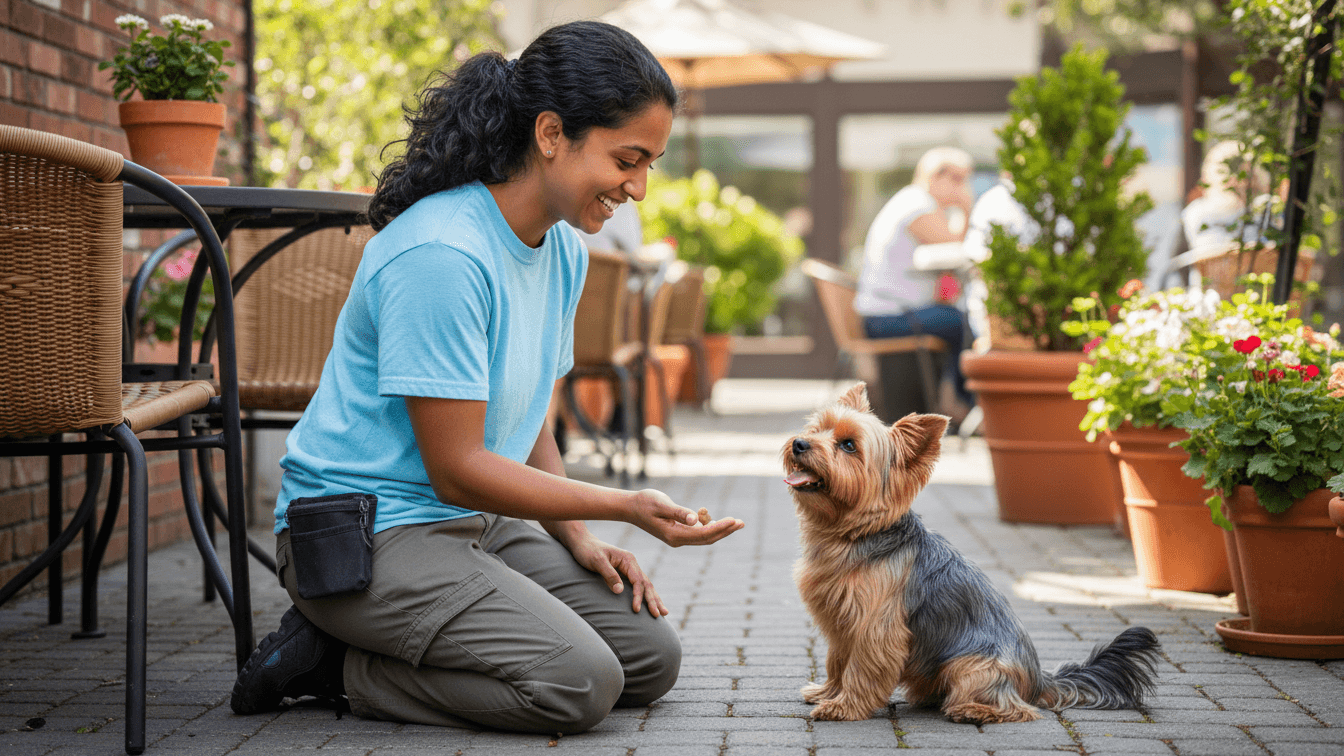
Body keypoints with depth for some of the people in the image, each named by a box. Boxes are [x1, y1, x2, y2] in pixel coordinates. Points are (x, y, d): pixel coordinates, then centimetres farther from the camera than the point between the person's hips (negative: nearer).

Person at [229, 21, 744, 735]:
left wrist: (578, 538, -1)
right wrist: (625, 506, -21)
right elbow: (458, 469, -22)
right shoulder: (439, 254, -24)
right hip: (364, 531, -10)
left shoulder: (564, 250, 6)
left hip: (476, 524, 10)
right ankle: (337, 658, -5)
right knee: (577, 683, -23)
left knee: (652, 656, 3)